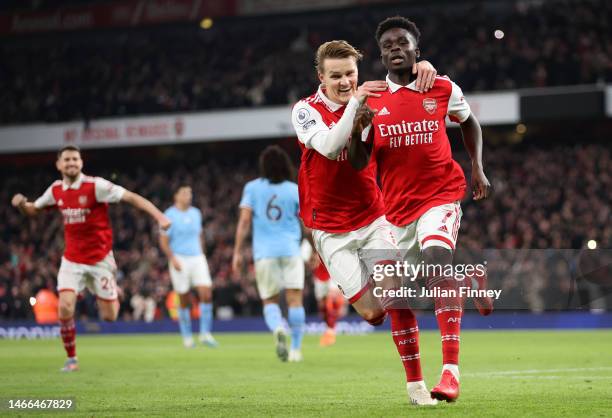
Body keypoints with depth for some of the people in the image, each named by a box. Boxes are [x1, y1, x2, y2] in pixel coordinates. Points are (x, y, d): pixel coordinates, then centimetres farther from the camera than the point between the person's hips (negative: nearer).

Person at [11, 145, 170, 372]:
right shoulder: (56, 190, 0)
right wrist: (21, 203, -7)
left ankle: (114, 296, 39)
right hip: (72, 259, 3)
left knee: (108, 316, 1)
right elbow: (33, 210, 17)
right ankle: (71, 359, 2)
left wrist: (159, 217, -31)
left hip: (100, 258, -3)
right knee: (65, 308, -16)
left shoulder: (95, 186, -15)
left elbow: (132, 197, -18)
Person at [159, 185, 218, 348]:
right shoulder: (170, 215, -5)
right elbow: (163, 240, -7)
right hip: (179, 261, -4)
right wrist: (172, 258, -17)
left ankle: (205, 334, -1)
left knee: (206, 294, -9)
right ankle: (187, 337, 12)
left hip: (197, 258, 4)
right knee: (184, 301, 0)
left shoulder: (196, 213, 11)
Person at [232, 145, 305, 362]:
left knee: (270, 301, 9)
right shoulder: (295, 190, 4)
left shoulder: (252, 187, 4)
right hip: (291, 250, 0)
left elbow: (244, 220, -3)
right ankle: (296, 349, 0)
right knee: (295, 299, 3)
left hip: (264, 253, 1)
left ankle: (278, 329, -22)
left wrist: (237, 252, -1)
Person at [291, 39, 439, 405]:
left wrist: (422, 66, -16)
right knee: (372, 312, -7)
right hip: (332, 230, -2)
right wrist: (355, 103, -31)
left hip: (373, 219, 2)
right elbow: (330, 147, -25)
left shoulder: (370, 98, 1)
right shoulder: (306, 111, -8)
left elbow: (405, 81, 7)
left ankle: (415, 384, -6)